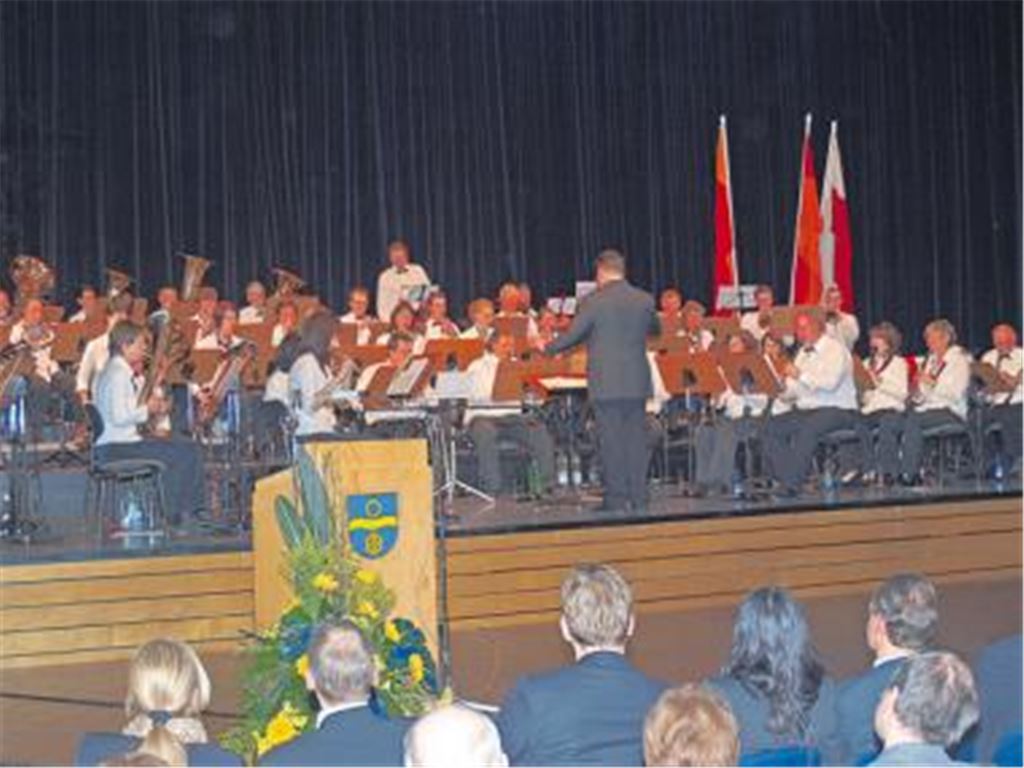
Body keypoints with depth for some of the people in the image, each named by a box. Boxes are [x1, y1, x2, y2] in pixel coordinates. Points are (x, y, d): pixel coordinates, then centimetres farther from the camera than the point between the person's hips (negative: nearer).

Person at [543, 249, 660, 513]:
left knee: (611, 440, 0)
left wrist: (548, 348, 12)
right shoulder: (645, 300, 3)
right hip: (637, 382, 4)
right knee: (636, 437, 9)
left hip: (606, 383, -4)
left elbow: (572, 335, -5)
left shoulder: (594, 302, -10)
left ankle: (616, 499, 2)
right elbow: (656, 330, 20)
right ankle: (638, 498, 11)